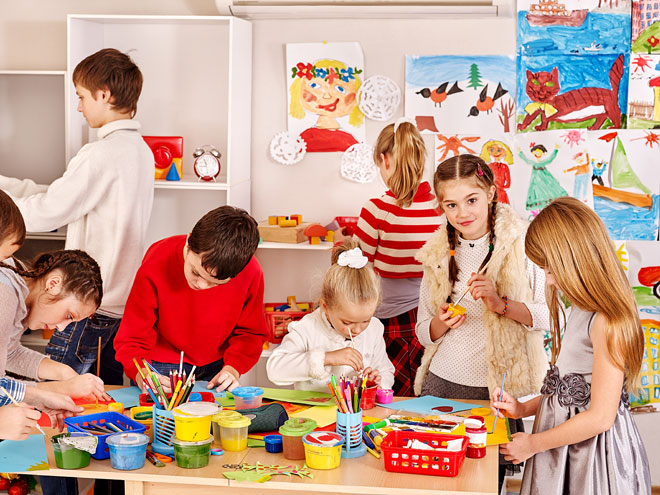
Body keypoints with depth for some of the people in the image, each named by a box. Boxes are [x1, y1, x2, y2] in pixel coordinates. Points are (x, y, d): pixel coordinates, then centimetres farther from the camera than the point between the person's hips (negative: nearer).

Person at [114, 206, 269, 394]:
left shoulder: (251, 272, -21)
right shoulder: (157, 265, -25)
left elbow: (250, 332, -2)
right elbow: (132, 338, -18)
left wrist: (233, 368, -17)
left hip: (216, 366, 2)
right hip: (162, 366, -2)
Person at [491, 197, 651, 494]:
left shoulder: (607, 322, -23)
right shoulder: (581, 311, 6)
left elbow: (600, 417, -22)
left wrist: (532, 444, -13)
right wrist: (522, 409, 8)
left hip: (594, 453, -8)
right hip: (562, 449, 8)